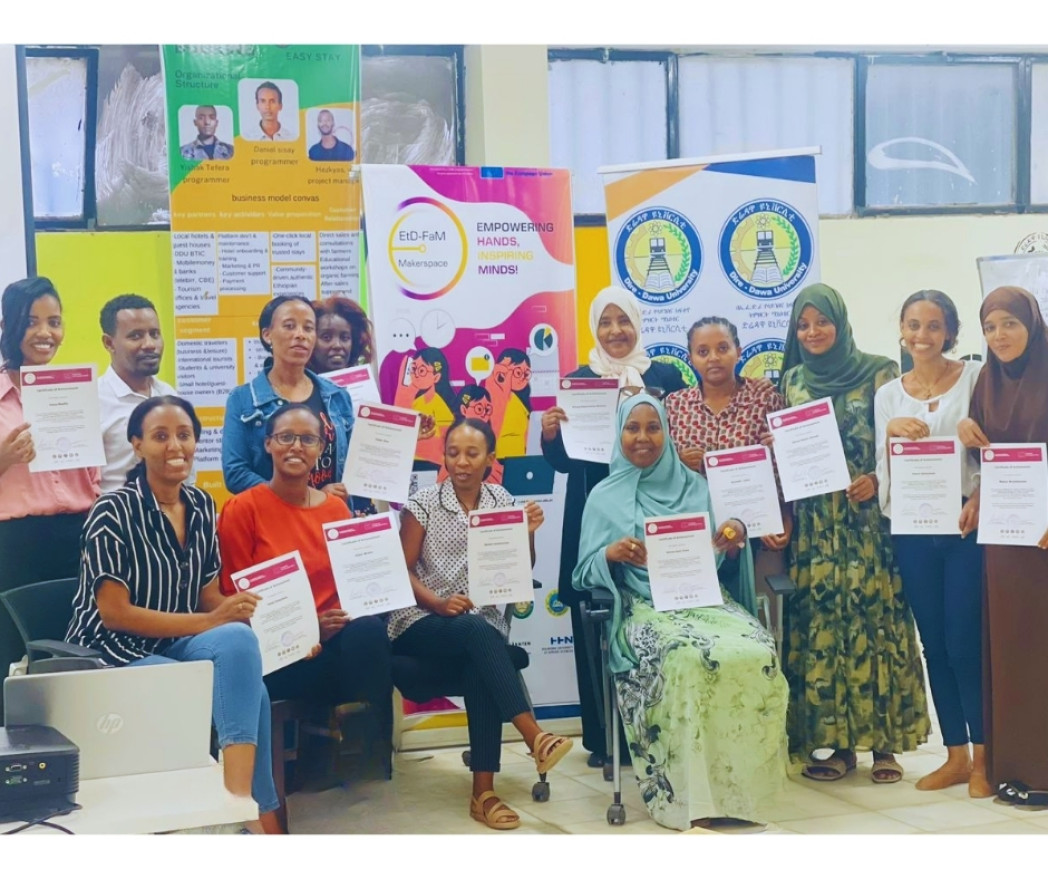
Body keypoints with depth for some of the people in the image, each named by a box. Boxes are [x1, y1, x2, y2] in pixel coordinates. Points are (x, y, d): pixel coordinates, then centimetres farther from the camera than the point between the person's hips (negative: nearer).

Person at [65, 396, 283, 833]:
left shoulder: (202, 505, 5)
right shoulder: (114, 511, -14)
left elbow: (210, 596, 8)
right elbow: (114, 613, -17)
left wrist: (241, 611, -16)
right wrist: (209, 622, -22)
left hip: (180, 645, 5)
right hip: (117, 653, -5)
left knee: (240, 639, -29)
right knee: (247, 691, -27)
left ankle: (241, 800, -26)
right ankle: (261, 812, -14)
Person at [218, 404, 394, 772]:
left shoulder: (337, 509, 12)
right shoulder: (242, 509, -3)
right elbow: (235, 598, -3)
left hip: (335, 639, 5)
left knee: (368, 630, -31)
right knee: (364, 642, -32)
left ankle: (374, 761, -22)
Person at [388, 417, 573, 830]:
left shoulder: (503, 501, 9)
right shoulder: (423, 504, 0)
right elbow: (403, 570, -2)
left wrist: (529, 534, -9)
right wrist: (438, 603, -18)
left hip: (483, 625, 2)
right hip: (423, 622, -2)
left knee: (480, 665, -33)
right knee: (479, 635, -36)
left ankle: (483, 792, -32)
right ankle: (534, 736, -38)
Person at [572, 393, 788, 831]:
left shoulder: (694, 486, 17)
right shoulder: (605, 496, 11)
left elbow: (719, 558, 14)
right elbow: (585, 573, 6)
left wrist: (735, 537, -8)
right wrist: (612, 553, -15)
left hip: (704, 598, 3)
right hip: (644, 607, -3)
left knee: (757, 654, -29)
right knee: (688, 659, -36)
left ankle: (742, 787, -14)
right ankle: (689, 796, -25)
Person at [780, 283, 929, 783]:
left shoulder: (876, 373, 1)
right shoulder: (792, 380, 12)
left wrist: (877, 479, -16)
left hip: (867, 518, -3)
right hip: (813, 525, 3)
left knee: (874, 617, -3)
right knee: (820, 621, 1)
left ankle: (885, 740, 6)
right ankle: (838, 740, 9)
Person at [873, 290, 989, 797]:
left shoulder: (976, 378, -1)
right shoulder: (888, 395, 9)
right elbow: (884, 473, 6)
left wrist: (981, 495, -19)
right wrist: (892, 432, -11)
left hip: (966, 525, -3)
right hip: (912, 531, 4)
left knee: (965, 641, -6)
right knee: (934, 643, 8)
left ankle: (982, 756, 9)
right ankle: (955, 755, 19)